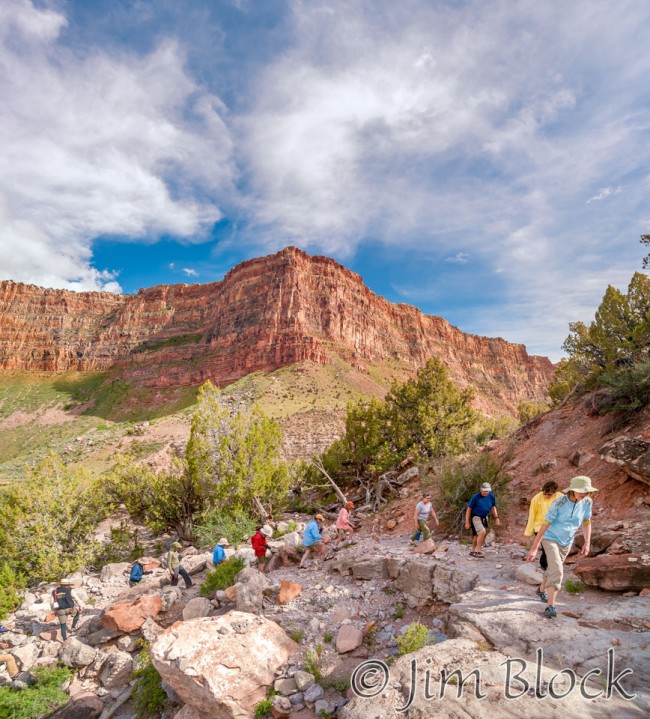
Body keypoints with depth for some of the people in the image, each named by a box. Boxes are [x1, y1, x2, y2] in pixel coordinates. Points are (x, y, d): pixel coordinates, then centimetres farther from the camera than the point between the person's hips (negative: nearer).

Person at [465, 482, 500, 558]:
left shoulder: (491, 496, -3)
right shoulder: (476, 497, -17)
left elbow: (493, 507, 14)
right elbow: (469, 509, -11)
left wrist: (496, 517, 3)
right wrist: (467, 522, -11)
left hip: (484, 517, 5)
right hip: (476, 517, -5)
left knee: (477, 535, 11)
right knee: (482, 532, -23)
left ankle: (473, 551, 28)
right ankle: (478, 551, -12)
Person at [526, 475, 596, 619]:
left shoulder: (587, 502, -15)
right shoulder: (559, 503, -28)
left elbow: (587, 522, 3)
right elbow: (544, 526, -25)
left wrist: (587, 543, -5)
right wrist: (534, 548, -24)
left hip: (566, 543, 5)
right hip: (550, 539, -5)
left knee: (553, 569, 20)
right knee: (557, 571, -20)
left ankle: (542, 589, 46)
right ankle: (550, 606, -15)